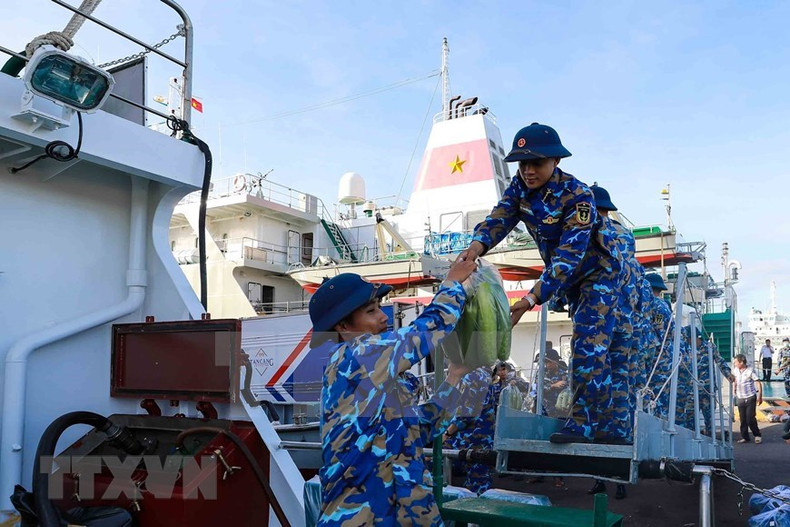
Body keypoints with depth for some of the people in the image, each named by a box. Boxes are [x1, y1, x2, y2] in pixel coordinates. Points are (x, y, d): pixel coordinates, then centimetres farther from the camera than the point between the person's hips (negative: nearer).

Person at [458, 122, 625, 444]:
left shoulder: (577, 195, -32)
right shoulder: (520, 187, -13)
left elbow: (569, 255, -38)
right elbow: (499, 218, -24)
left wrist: (532, 299, -47)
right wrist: (476, 246, -47)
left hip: (597, 270, -7)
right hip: (569, 276, 7)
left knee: (588, 344, -15)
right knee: (586, 345, 15)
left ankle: (583, 423, -7)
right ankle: (597, 420, 29)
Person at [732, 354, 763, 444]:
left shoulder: (750, 371, -12)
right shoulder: (736, 371, 5)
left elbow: (758, 383, -12)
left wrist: (760, 397, -17)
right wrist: (735, 390, 27)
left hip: (750, 398, -5)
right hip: (740, 399, 5)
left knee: (750, 419, -6)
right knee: (743, 420, 7)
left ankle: (757, 435, 14)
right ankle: (745, 437, 16)